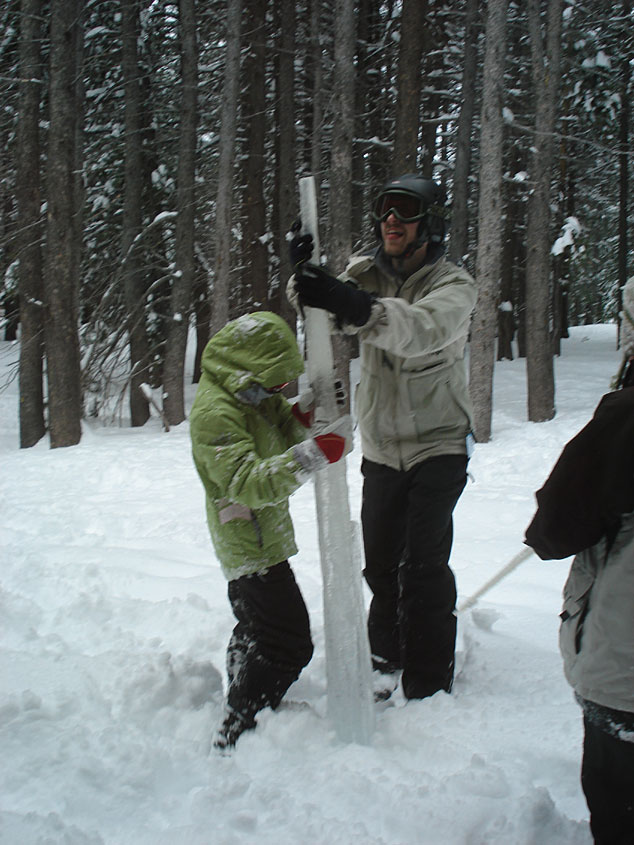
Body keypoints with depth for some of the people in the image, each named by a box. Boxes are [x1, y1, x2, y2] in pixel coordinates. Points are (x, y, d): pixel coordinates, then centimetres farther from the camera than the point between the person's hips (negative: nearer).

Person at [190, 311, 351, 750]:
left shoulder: (253, 395, 3)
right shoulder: (215, 412, -26)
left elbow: (281, 437, 16)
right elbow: (248, 483, -36)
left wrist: (303, 414, -8)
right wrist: (317, 452, -44)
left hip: (257, 542, 11)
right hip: (252, 545, -11)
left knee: (255, 630, 27)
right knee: (289, 645, -10)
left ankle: (241, 705, 45)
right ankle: (236, 737, -4)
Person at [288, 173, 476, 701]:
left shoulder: (454, 286, -16)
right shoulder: (365, 272, 0)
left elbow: (424, 330, -38)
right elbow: (317, 310, -16)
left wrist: (355, 307, -56)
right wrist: (306, 280, -40)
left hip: (439, 445, -5)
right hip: (380, 445, 5)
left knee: (424, 564, -8)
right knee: (380, 561, 14)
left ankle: (429, 686, 2)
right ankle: (388, 659, 34)